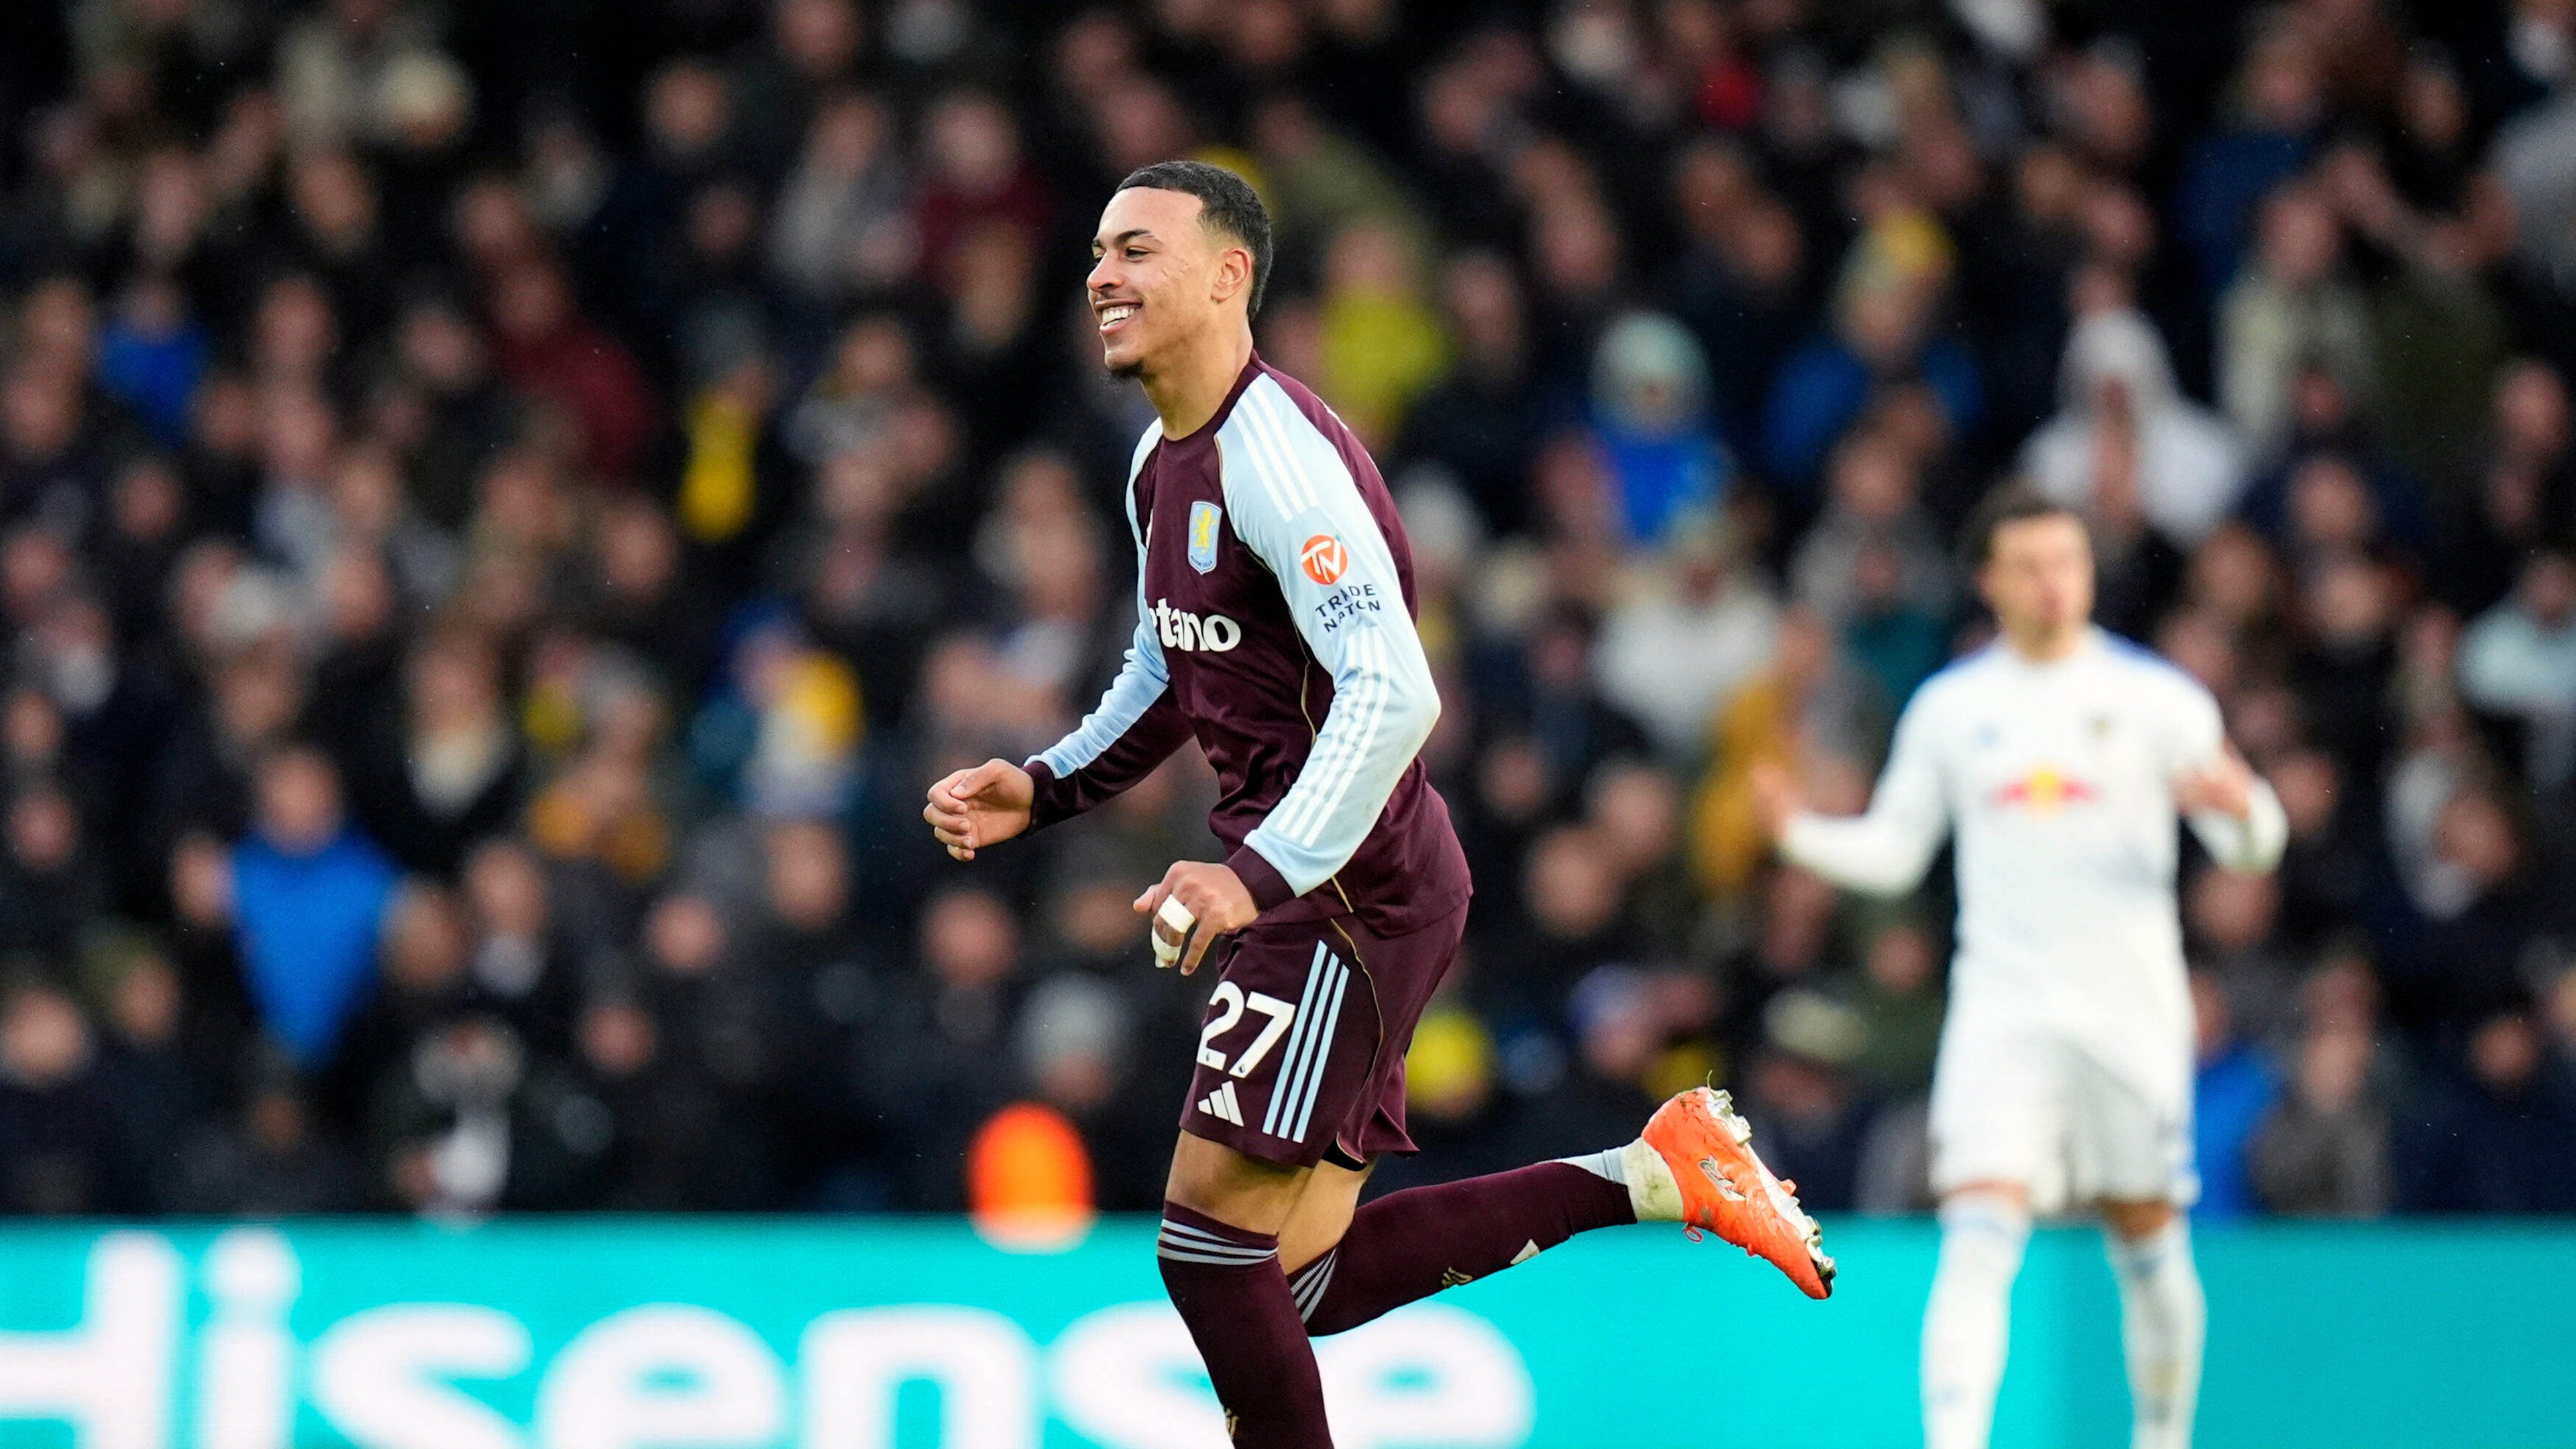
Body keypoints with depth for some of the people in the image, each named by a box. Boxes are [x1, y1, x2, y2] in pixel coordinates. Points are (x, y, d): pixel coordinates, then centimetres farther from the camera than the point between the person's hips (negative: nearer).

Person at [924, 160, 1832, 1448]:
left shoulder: (1276, 457, -18)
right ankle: (1655, 1176, 13)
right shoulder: (1164, 461, 13)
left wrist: (1262, 874, -37)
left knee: (1211, 1243, -11)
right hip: (1310, 886, 10)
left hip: (1350, 888, -10)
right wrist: (1045, 788, 15)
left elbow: (1392, 694, -29)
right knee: (1294, 1282, 8)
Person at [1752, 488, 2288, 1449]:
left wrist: (2241, 806, -23)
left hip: (2132, 1010, 0)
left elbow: (2252, 847, 1)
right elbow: (1892, 853, 13)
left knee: (2147, 1242, 8)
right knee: (1978, 1241, -15)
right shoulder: (1949, 708, 9)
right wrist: (1801, 832, -6)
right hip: (2001, 1010, 0)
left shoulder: (2157, 699, 2)